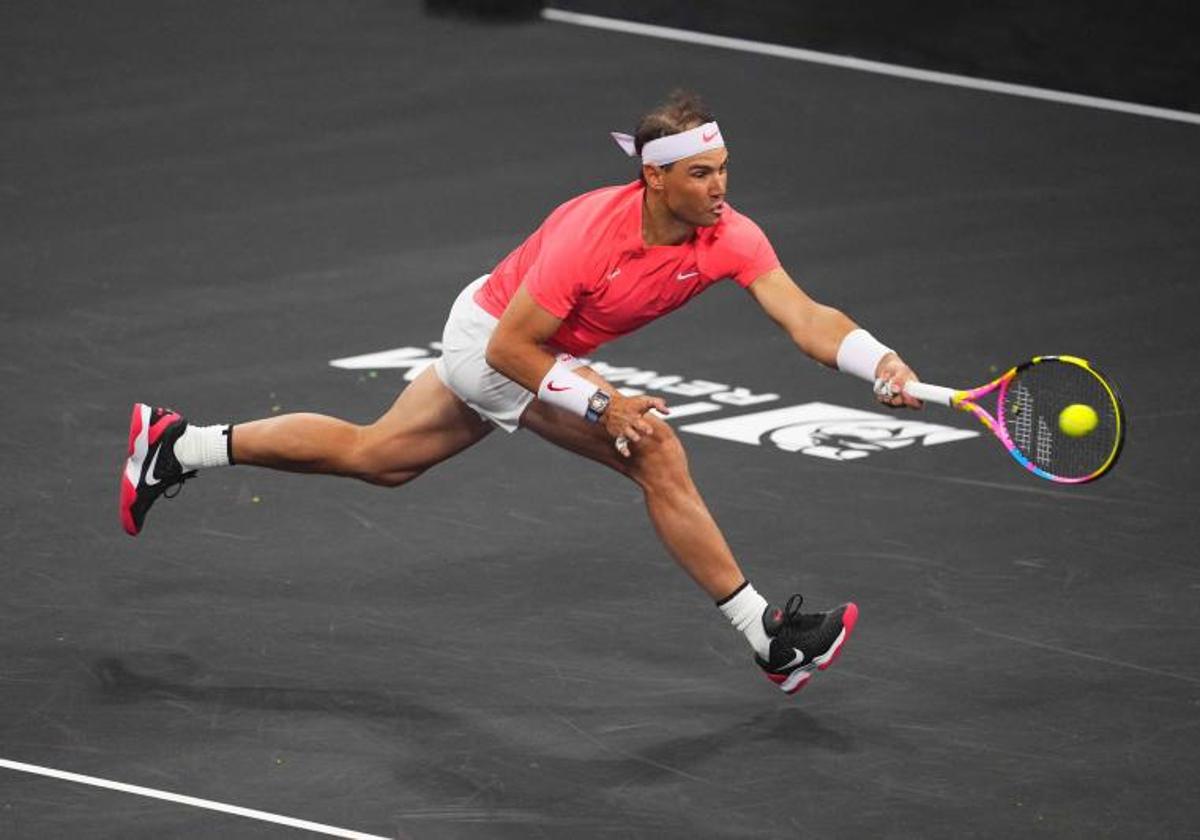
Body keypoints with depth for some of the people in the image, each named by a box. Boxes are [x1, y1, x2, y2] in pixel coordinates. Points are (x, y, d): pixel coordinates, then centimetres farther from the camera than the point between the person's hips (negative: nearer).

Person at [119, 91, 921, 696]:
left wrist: (879, 362, -46)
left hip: (496, 342, 7)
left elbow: (806, 317, -30)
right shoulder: (593, 232, -36)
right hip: (495, 335, -7)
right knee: (658, 454, -20)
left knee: (373, 456, 23)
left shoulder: (731, 236, -20)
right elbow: (512, 347, -28)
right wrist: (601, 404, -32)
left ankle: (178, 446, 34)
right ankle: (770, 640, -14)